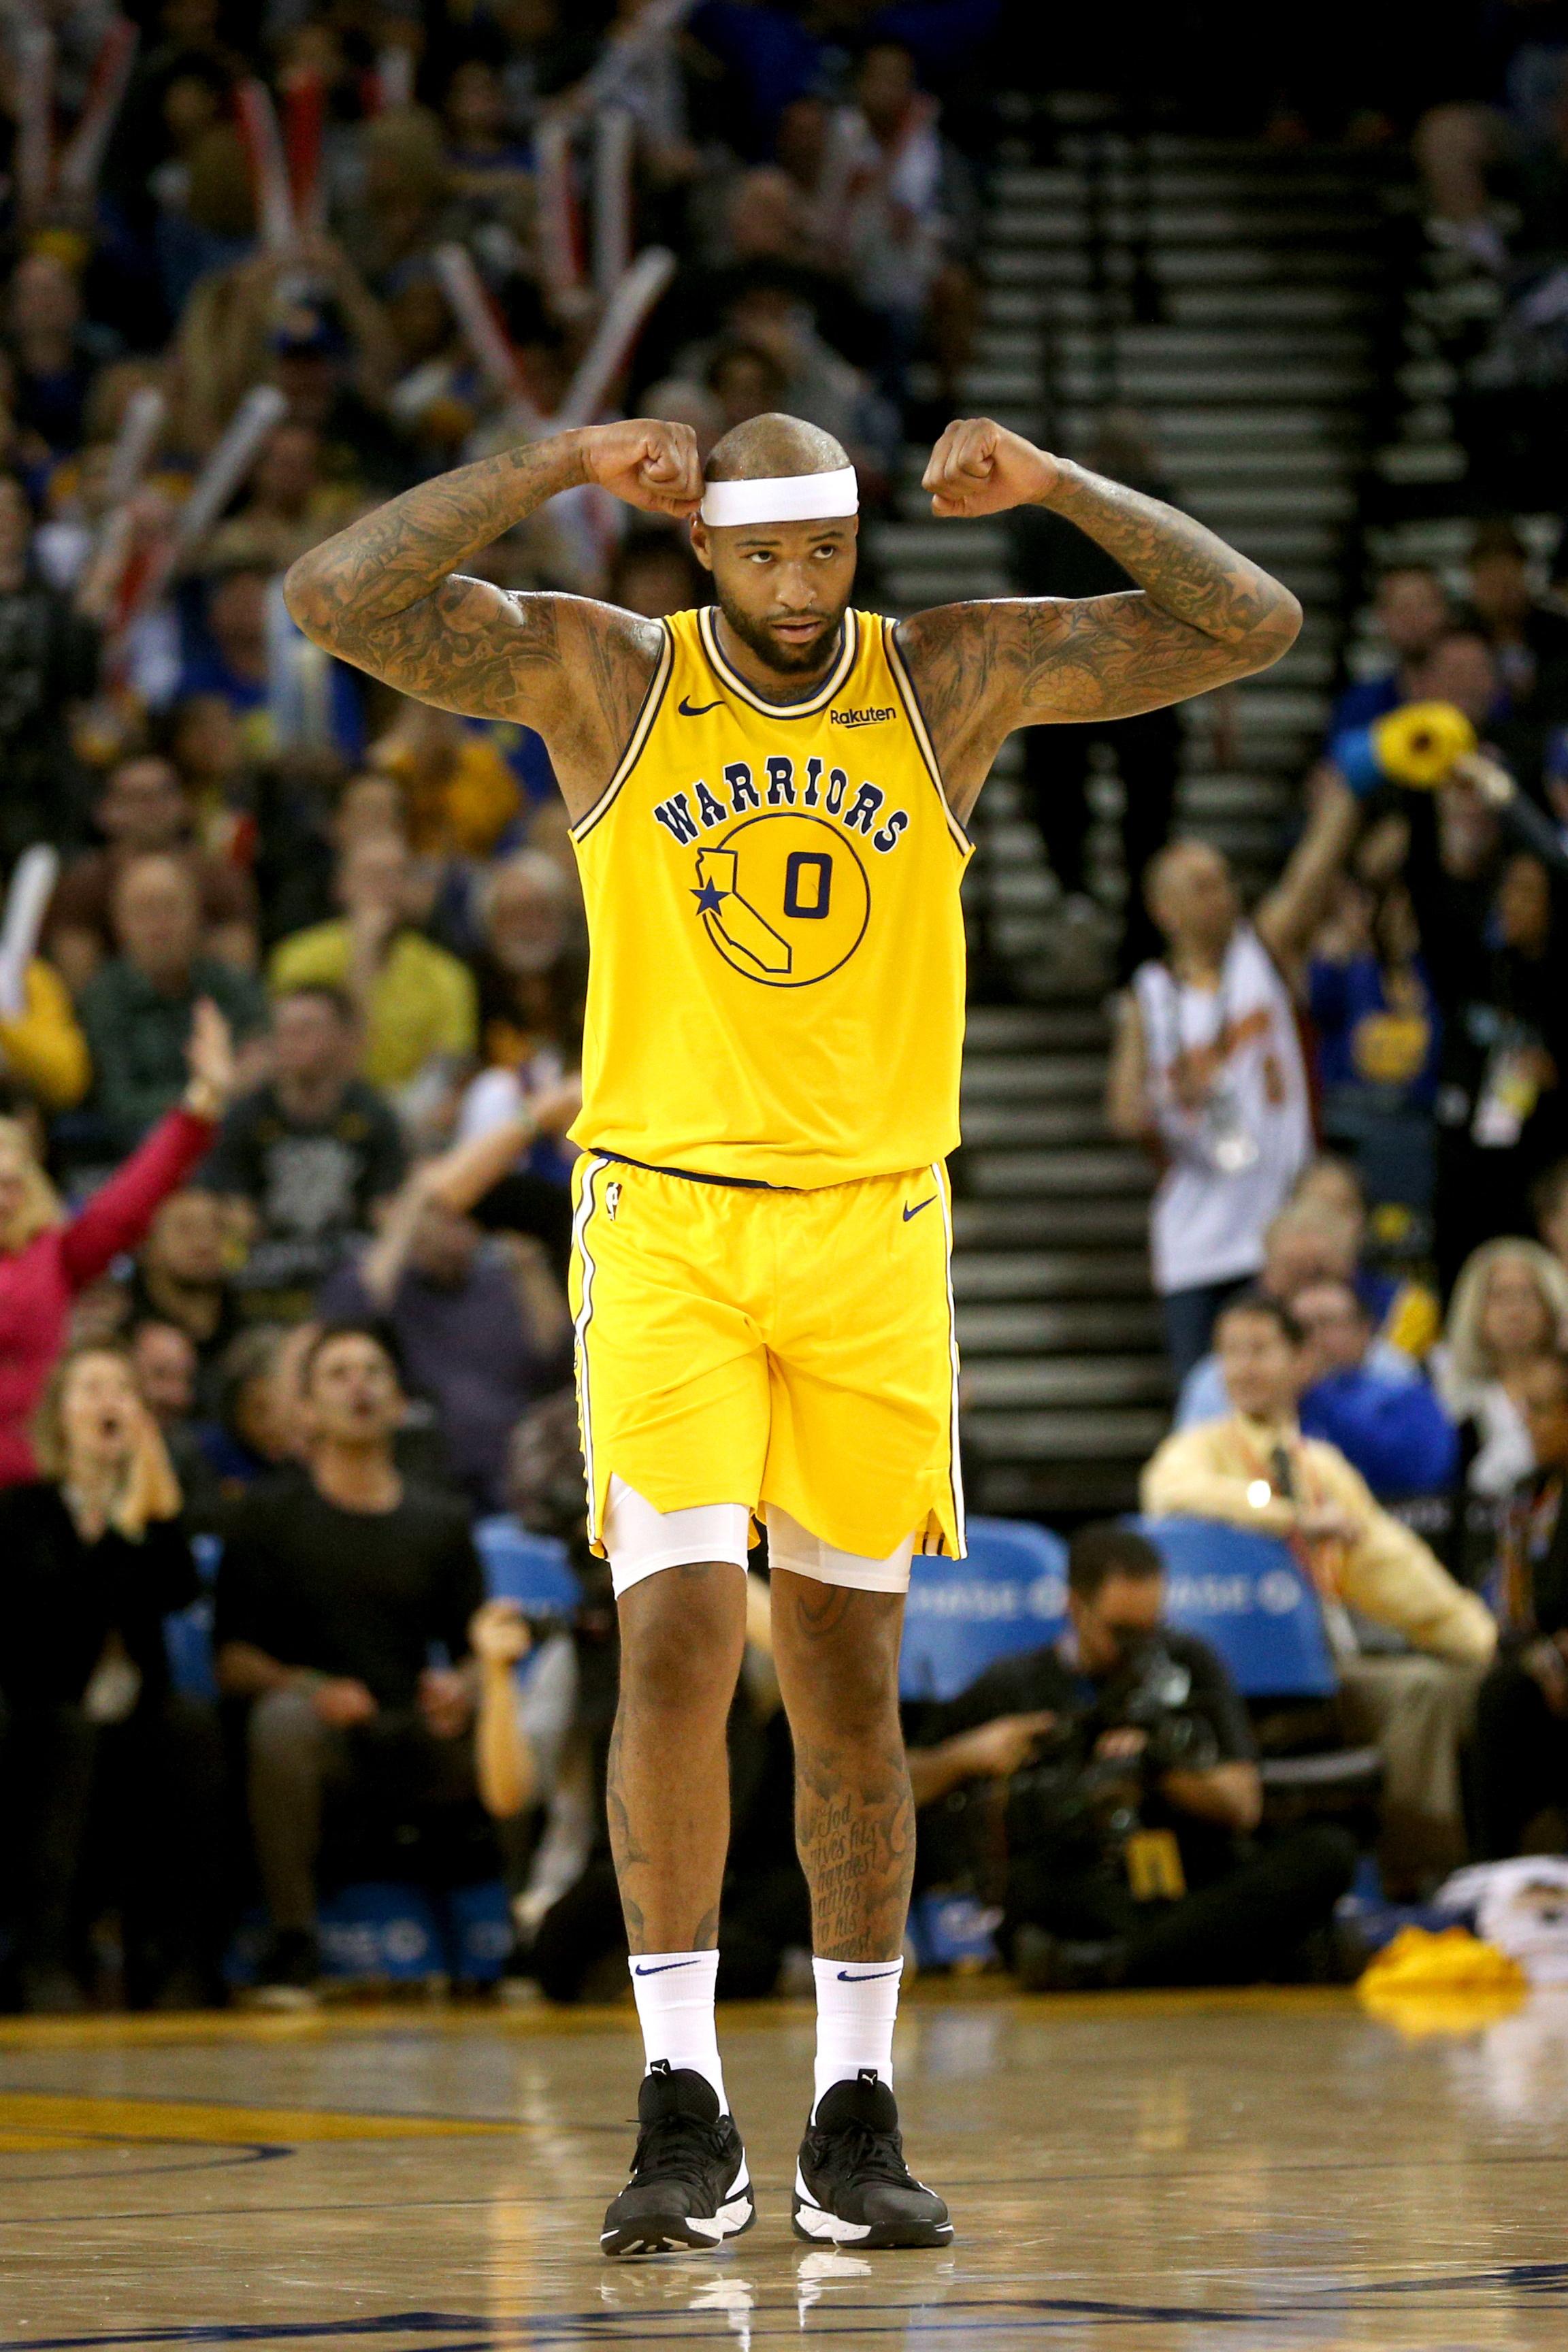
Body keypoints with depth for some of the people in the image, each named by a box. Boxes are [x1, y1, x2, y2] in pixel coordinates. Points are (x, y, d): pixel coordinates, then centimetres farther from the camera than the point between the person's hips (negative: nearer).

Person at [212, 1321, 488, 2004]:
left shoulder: (441, 1523, 17)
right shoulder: (269, 1519, 9)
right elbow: (231, 1661, 2)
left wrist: (462, 1689, -12)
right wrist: (308, 1687, -18)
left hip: (417, 1742, 3)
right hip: (322, 1736, -3)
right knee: (283, 1717, -37)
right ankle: (291, 1943, -29)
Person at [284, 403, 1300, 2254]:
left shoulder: (952, 678, 2)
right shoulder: (604, 678, -2)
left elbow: (1252, 625, 0)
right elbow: (332, 600, -13)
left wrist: (1054, 487, -11)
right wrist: (554, 466, -17)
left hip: (874, 1234, 2)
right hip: (663, 1223, -2)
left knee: (849, 1677, 6)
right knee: (678, 1638, -15)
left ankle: (858, 2117, 14)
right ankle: (682, 2112, -12)